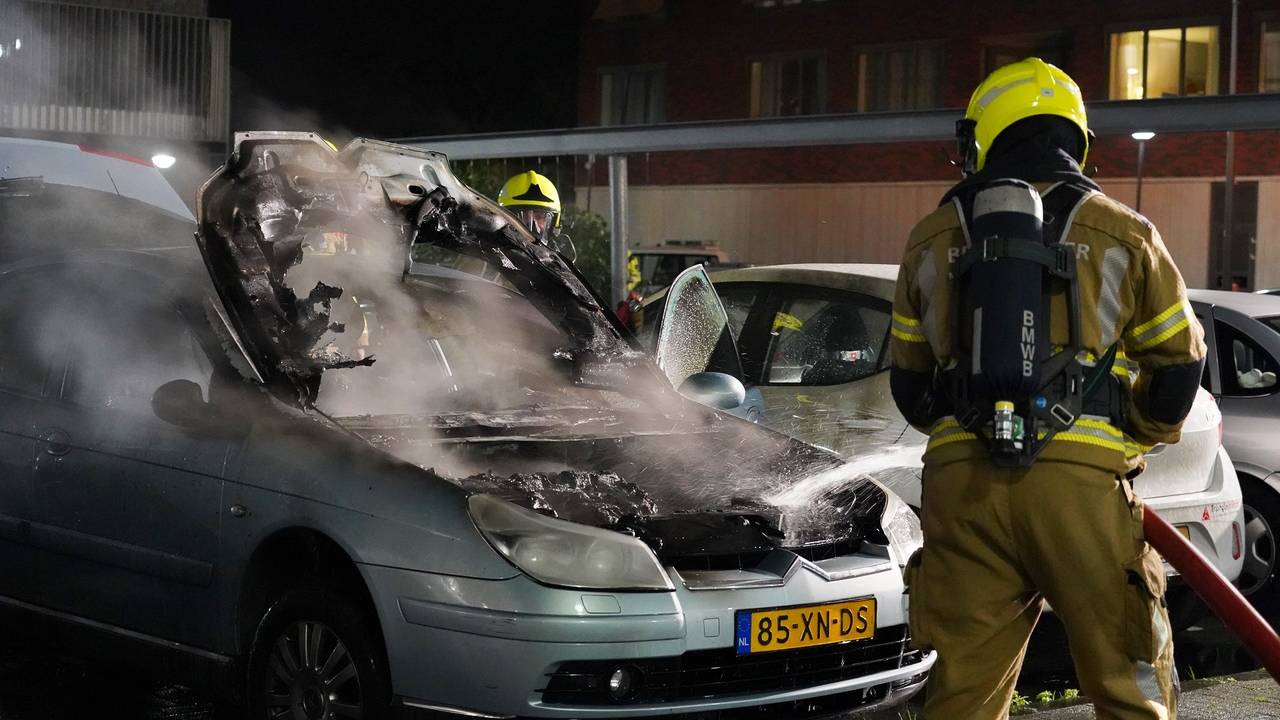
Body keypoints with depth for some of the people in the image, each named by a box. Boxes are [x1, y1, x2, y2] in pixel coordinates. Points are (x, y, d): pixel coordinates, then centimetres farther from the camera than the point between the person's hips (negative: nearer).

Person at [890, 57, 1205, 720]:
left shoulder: (932, 240, 14)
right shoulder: (1125, 235, 7)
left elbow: (909, 385, 18)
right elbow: (1178, 368, 10)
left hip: (961, 483, 3)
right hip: (1083, 483, -2)